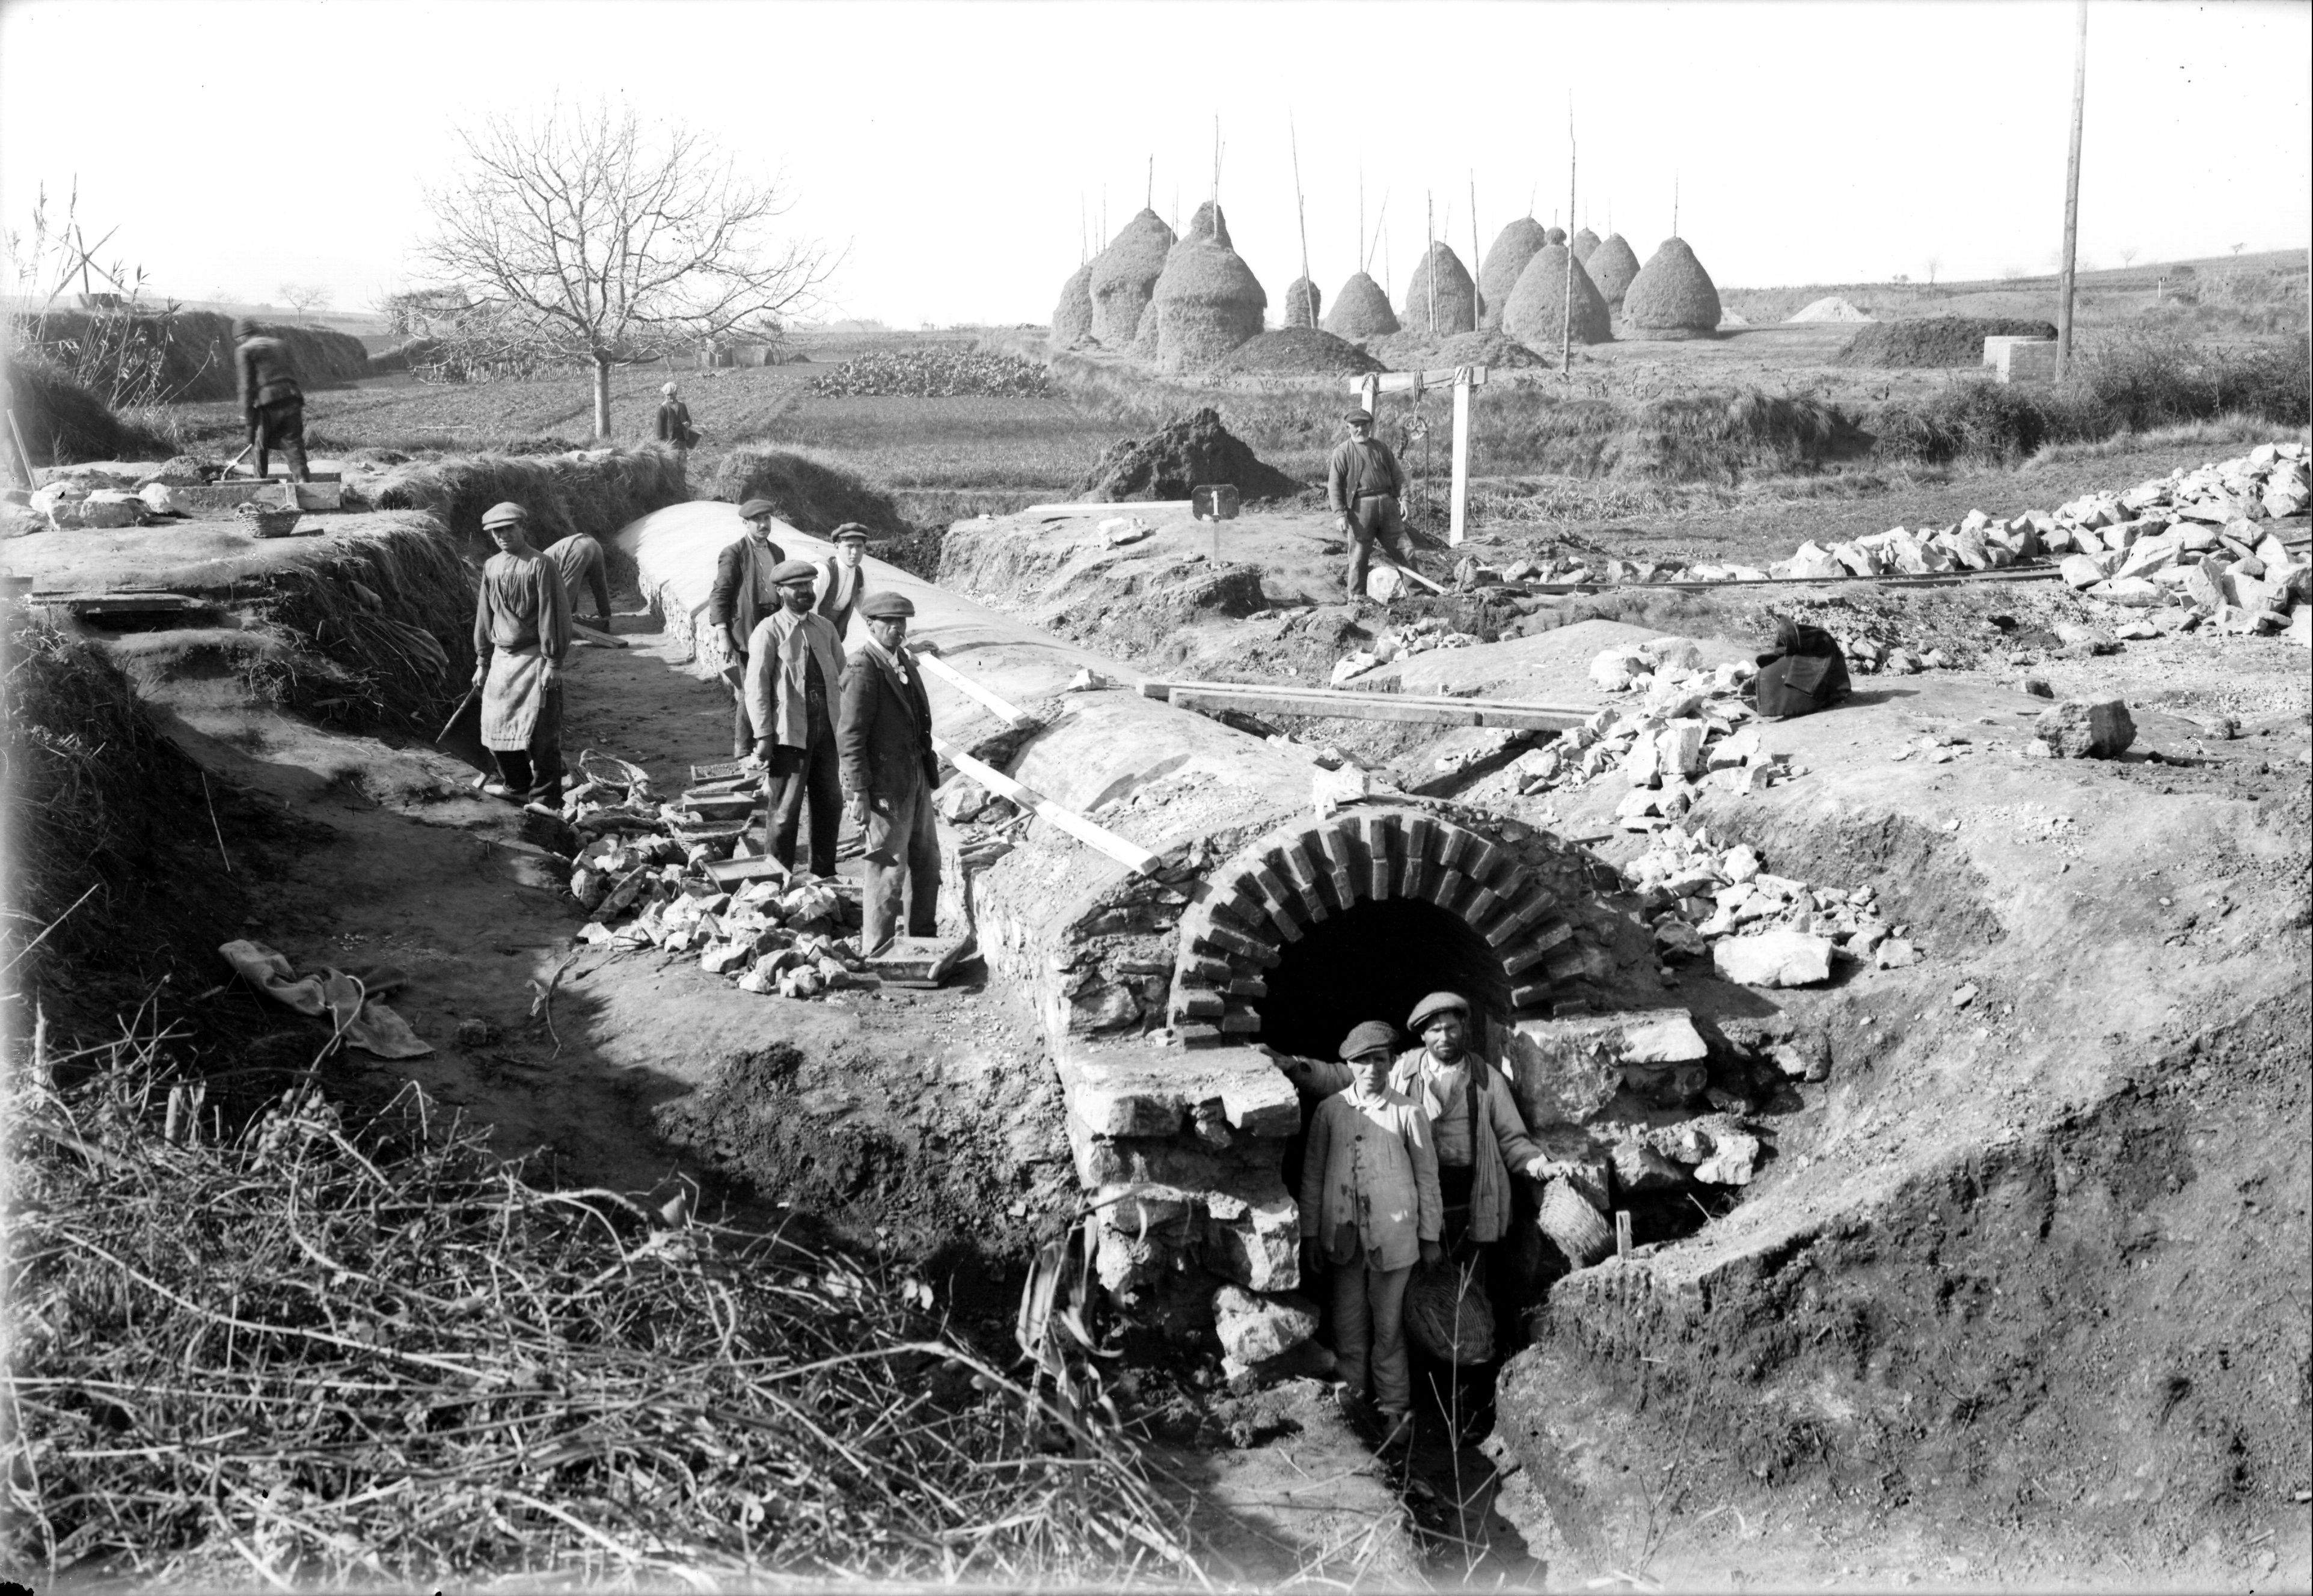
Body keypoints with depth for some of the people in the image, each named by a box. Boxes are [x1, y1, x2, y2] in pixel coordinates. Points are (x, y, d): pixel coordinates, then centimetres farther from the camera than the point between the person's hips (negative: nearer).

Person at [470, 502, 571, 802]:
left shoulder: (540, 565, -9)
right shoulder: (491, 567, 11)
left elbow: (553, 615, -11)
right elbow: (484, 617, 18)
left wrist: (553, 662, -14)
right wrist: (482, 662, 16)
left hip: (534, 658, -7)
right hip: (502, 657, 7)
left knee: (539, 732, -7)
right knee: (496, 726, 9)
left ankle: (544, 795, 2)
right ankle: (516, 785, 25)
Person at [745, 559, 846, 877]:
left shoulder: (824, 627, 12)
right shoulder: (768, 631, -6)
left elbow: (842, 671, 18)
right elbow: (756, 685, -10)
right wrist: (763, 735, -16)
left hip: (826, 728, 6)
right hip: (788, 732, -6)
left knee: (830, 803, 12)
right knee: (784, 809, -2)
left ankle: (824, 872, 27)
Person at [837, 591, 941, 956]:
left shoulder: (904, 660, 10)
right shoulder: (863, 670, -18)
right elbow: (850, 737, -19)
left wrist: (927, 771, 20)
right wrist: (859, 794, -21)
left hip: (915, 777, 9)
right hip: (885, 785, -9)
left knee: (926, 862, 17)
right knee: (889, 868, -1)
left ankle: (923, 937, 30)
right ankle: (877, 950, 10)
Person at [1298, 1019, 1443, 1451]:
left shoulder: (1408, 1113, -5)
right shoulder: (1329, 1111, 0)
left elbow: (1426, 1176, 2)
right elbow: (1312, 1174, 6)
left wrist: (1430, 1236, 5)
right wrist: (1309, 1234, 6)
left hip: (1392, 1236, -2)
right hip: (1343, 1237, 2)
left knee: (1388, 1326, 6)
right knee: (1348, 1325, 11)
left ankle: (1394, 1408, 19)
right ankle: (1349, 1400, 26)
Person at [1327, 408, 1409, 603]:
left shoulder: (1382, 448, 16)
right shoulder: (1342, 452, 1)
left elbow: (1397, 476, 17)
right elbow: (1334, 485, -4)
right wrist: (1340, 514, -14)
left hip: (1387, 504, 4)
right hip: (1360, 506, -4)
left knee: (1405, 551, 3)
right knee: (1359, 556, -2)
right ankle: (1356, 598, 8)